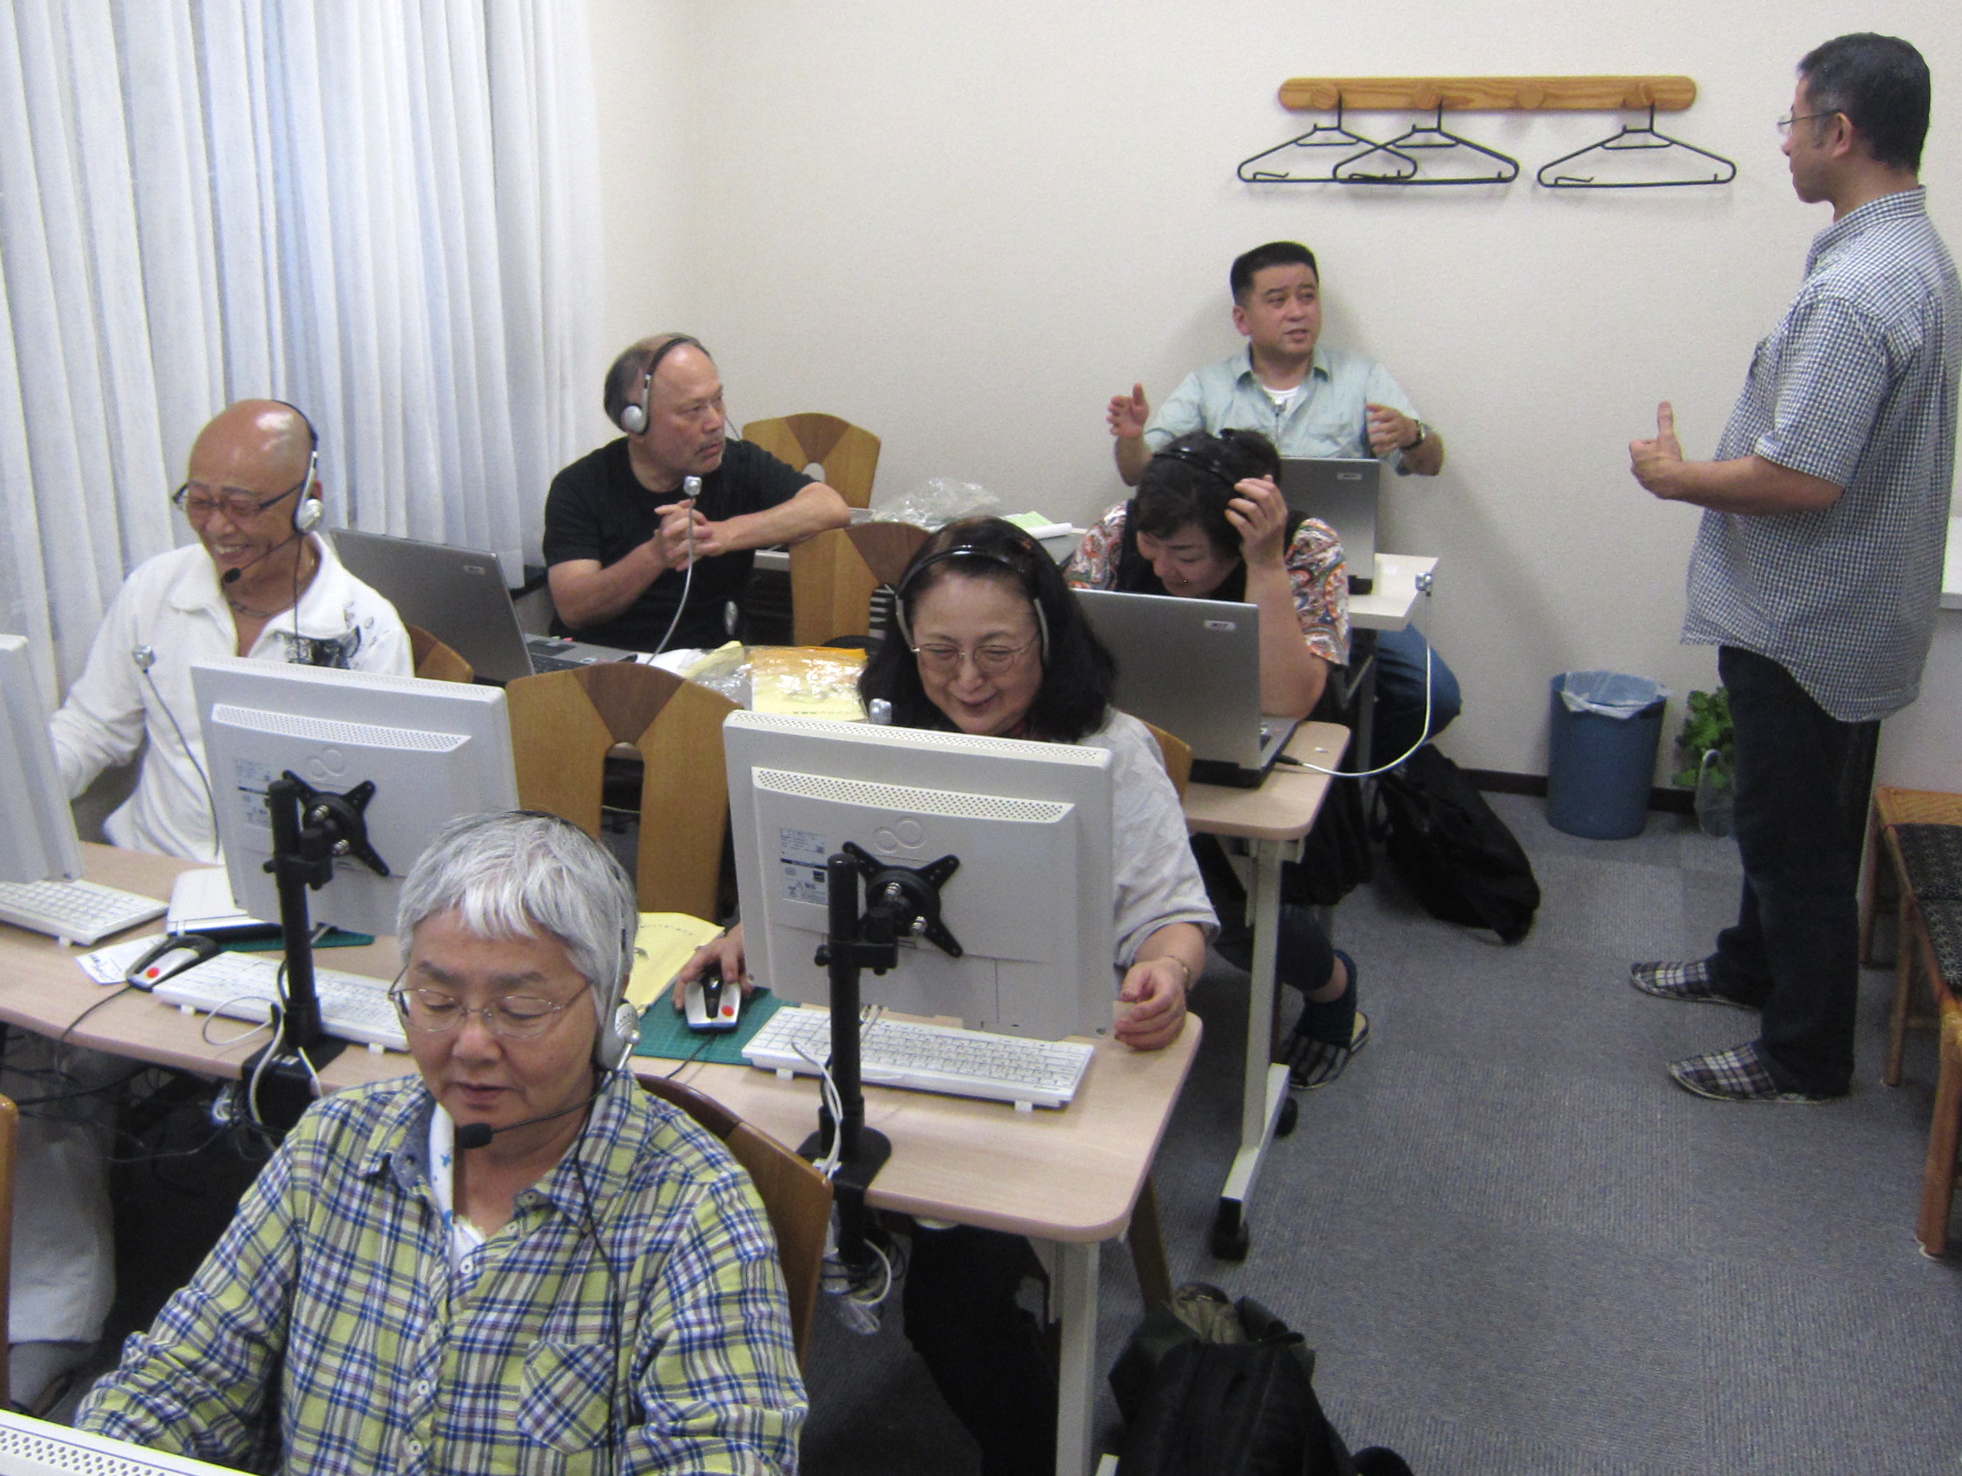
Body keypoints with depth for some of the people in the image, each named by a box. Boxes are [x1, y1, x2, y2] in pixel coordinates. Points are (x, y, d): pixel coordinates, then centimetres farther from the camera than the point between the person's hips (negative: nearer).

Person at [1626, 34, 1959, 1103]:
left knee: (1798, 836, 4)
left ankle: (1805, 1056, 20)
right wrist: (1701, 465, 16)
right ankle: (1752, 964, 44)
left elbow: (1803, 479, -31)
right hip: (1837, 608, 10)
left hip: (1809, 623, -10)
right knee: (1780, 814, 25)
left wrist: (1674, 476, -16)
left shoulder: (1853, 290, -27)